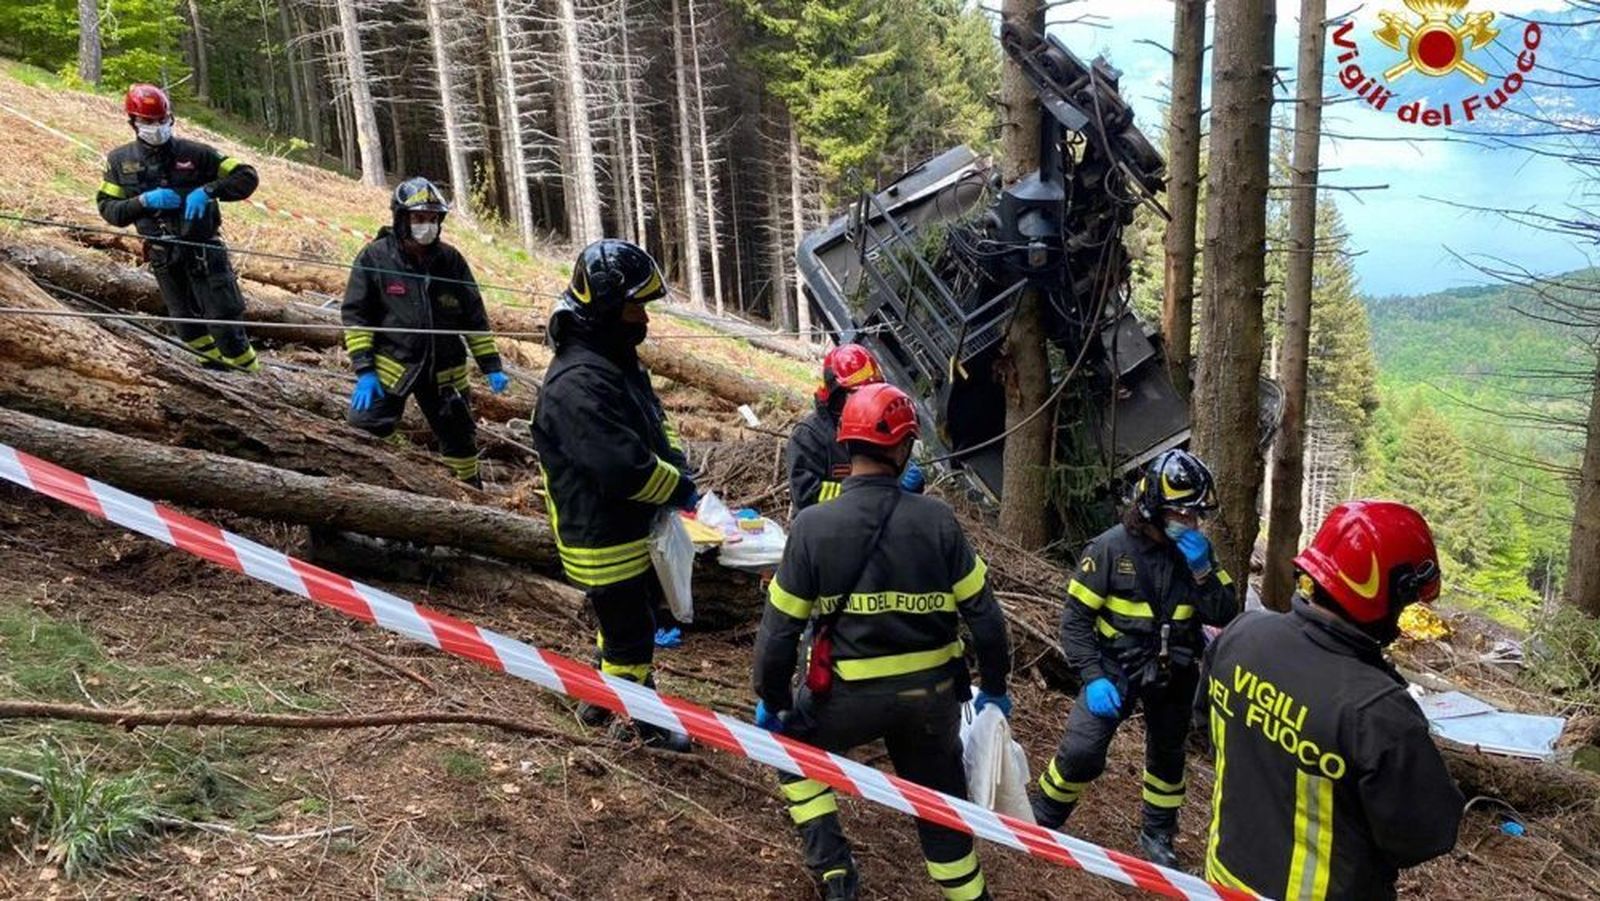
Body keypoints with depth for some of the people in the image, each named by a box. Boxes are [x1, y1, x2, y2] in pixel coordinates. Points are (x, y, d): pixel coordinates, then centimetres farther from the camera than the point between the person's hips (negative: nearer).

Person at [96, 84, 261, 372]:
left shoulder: (193, 153, -4)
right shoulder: (120, 161, 5)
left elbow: (247, 177, -6)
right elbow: (107, 208, 5)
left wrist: (208, 190, -20)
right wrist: (143, 201, -13)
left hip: (203, 247, -3)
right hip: (163, 255, 3)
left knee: (223, 318, -6)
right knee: (188, 327, 10)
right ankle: (218, 361, 28)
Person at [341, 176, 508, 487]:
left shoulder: (450, 260, 3)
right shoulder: (375, 257, -6)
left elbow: (474, 317, 7)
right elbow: (355, 314, -6)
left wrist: (491, 366, 2)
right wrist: (364, 369, -14)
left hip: (444, 372, 3)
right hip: (391, 366, -3)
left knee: (460, 441, 13)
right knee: (366, 427, -19)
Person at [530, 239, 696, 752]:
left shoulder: (617, 363, 6)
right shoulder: (577, 385, -29)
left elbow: (654, 430, 17)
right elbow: (622, 468, -33)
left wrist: (678, 468, -2)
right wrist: (680, 489, -18)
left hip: (637, 532, 10)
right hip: (605, 544, -10)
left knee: (627, 626, 27)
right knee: (631, 636, 9)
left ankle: (602, 703, 45)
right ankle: (647, 724, 28)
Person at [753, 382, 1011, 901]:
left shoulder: (813, 526, -14)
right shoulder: (936, 519, -11)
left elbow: (780, 626, -10)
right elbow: (983, 614, -5)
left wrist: (771, 700, 6)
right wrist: (994, 688, 10)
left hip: (849, 696, -2)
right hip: (933, 694, 2)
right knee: (940, 799, 23)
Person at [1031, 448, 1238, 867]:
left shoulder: (1196, 550, -5)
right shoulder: (1112, 547, -17)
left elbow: (1223, 616, -10)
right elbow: (1075, 617, -14)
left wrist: (1202, 569, -25)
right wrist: (1093, 678, -22)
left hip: (1172, 673, 4)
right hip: (1115, 667, -4)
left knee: (1167, 755, 20)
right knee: (1081, 753, -15)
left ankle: (1157, 835, 42)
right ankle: (1040, 821, 10)